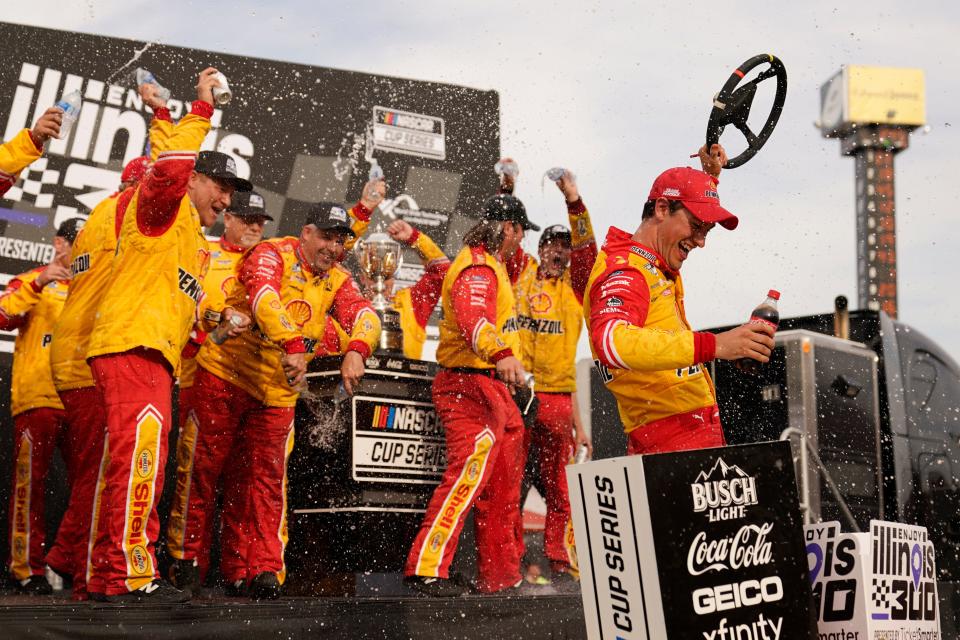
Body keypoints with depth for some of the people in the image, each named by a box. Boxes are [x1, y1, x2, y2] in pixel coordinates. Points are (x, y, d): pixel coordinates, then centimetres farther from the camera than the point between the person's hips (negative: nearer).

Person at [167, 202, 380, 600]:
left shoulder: (337, 281, 7)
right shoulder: (272, 254, -10)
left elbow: (365, 316, -10)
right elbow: (263, 297, -29)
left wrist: (356, 351, -32)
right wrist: (293, 345, -43)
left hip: (277, 393, 4)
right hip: (225, 375, -4)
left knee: (266, 479, -1)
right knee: (202, 467, 4)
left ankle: (261, 569, 0)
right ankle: (185, 557, 17)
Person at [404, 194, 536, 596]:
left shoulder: (487, 265, 21)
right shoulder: (478, 266, -14)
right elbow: (471, 317, -33)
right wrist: (501, 354, -49)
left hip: (491, 389, 11)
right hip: (472, 386, -11)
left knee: (501, 487, 14)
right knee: (469, 474, -19)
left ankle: (501, 575, 22)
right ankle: (426, 568, -20)